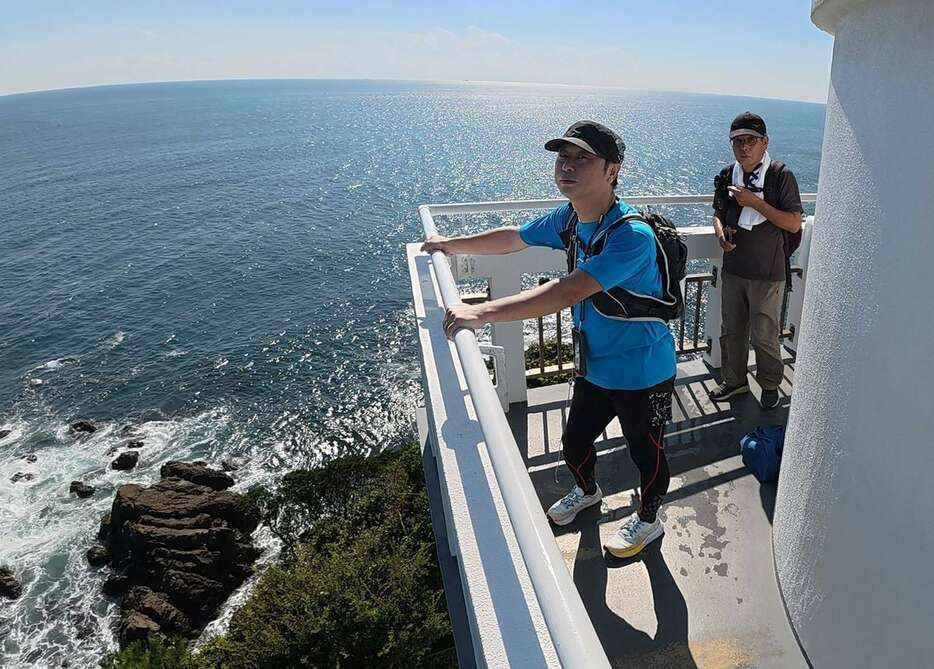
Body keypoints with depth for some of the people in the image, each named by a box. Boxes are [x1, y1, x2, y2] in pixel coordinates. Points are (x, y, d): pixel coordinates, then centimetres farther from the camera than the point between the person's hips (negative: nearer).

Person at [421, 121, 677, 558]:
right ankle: (586, 492, 56)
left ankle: (648, 520, 46)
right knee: (575, 442, 23)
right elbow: (512, 238, 10)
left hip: (643, 373, -7)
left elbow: (567, 293, -44)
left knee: (646, 453, 17)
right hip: (595, 366, 7)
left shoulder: (631, 235, -33)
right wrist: (451, 245, 19)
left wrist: (481, 313, -48)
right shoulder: (567, 218, -7)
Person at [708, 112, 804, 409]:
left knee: (764, 336, 6)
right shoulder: (727, 175, 2)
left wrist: (755, 202, -23)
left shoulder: (780, 175, -13)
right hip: (732, 268, 5)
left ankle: (770, 384, 30)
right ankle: (735, 380, 35)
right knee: (731, 330, 16)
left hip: (768, 273, -5)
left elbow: (794, 224, -15)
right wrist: (720, 229, -8)